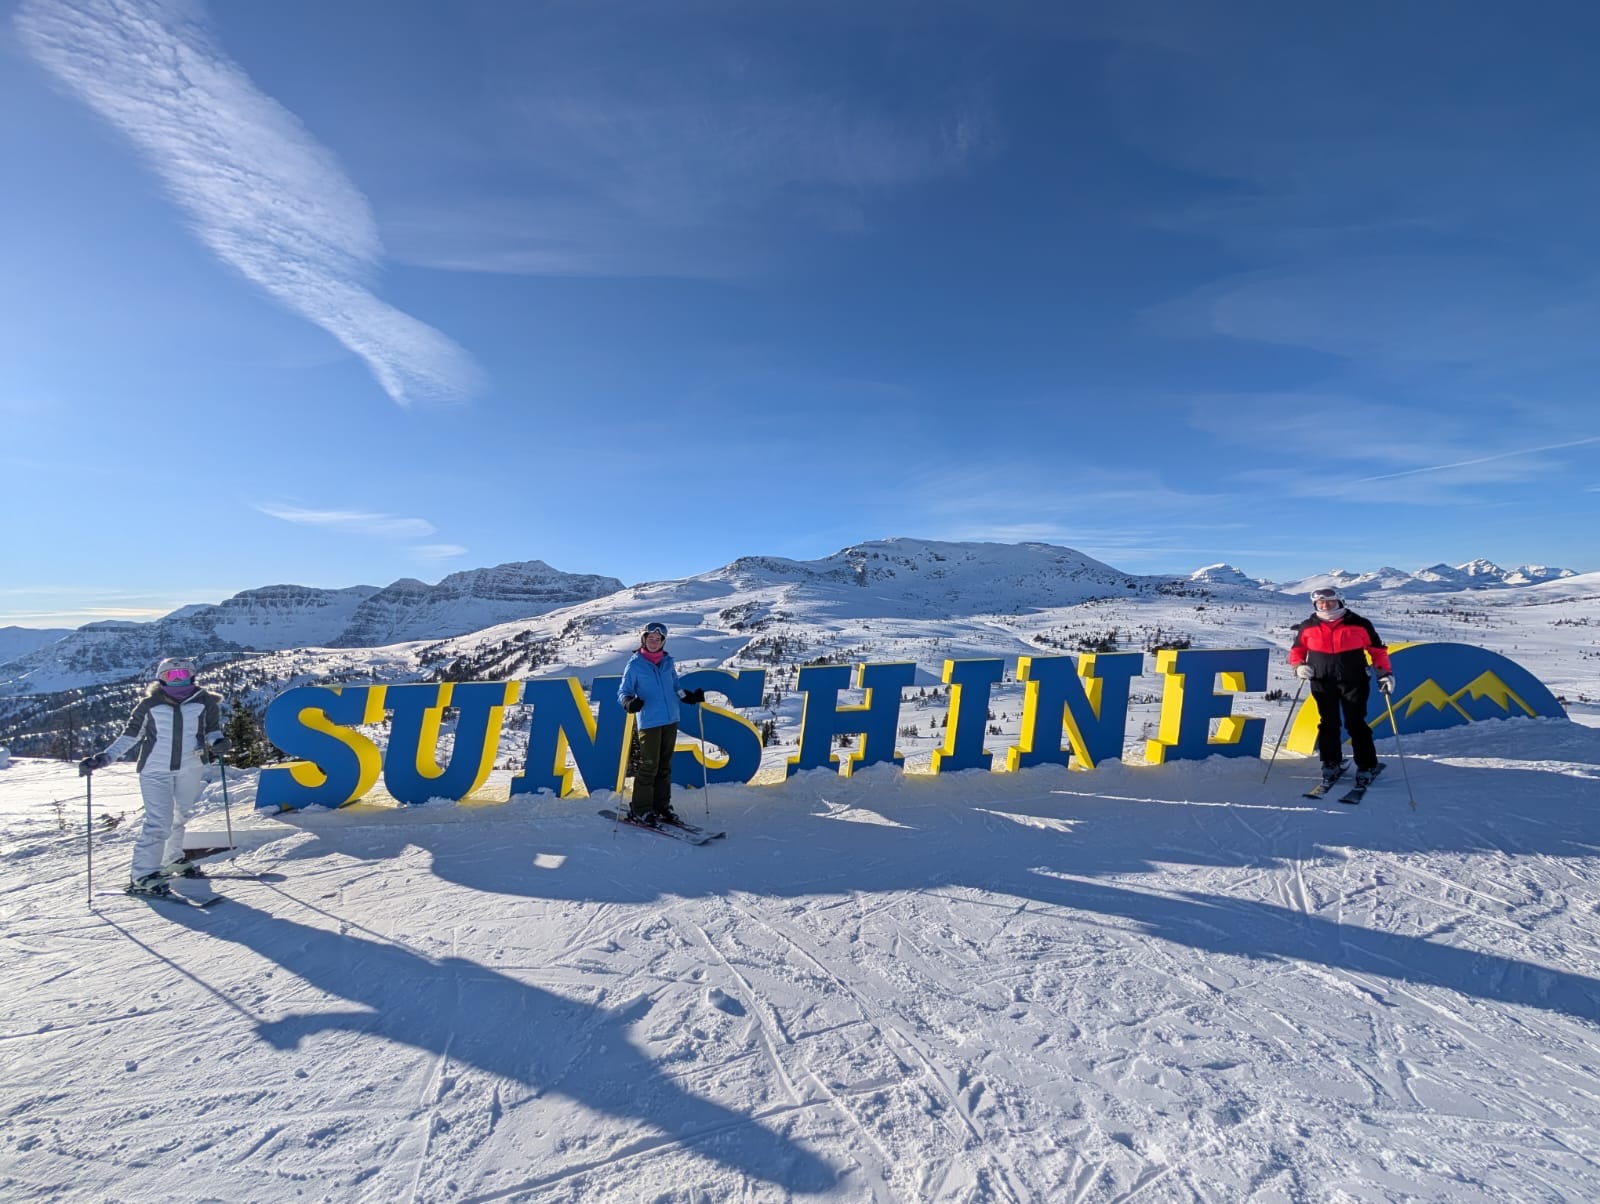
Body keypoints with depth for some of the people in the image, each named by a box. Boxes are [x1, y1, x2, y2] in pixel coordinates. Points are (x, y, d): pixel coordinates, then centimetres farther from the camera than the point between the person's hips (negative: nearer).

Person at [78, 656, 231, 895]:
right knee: (159, 822, -12)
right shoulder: (150, 704, -3)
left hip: (189, 768, 3)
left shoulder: (204, 702, 0)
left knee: (182, 815, 17)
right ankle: (141, 876, -3)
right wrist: (102, 758, -5)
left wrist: (217, 742, -16)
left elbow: (212, 730, 6)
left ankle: (172, 860, 36)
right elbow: (130, 736, 3)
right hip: (155, 770, -3)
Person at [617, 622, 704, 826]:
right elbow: (623, 691, 0)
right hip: (649, 722, -5)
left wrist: (691, 697, 7)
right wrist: (629, 703, -21)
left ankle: (662, 805, 22)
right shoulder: (635, 664, -3)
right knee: (649, 765, -5)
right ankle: (640, 809, 8)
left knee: (665, 765, 12)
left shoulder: (668, 662, 9)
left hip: (671, 720, 5)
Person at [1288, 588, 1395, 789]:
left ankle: (1366, 766, 13)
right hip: (1322, 683, 2)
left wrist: (1385, 673, -5)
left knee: (1356, 725, 0)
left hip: (1354, 682, -2)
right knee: (1328, 724, 8)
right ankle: (1331, 764, 20)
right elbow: (1297, 650, 11)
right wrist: (1299, 667, -7)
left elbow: (1377, 650, 3)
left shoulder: (1359, 625, -5)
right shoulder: (1307, 628, -2)